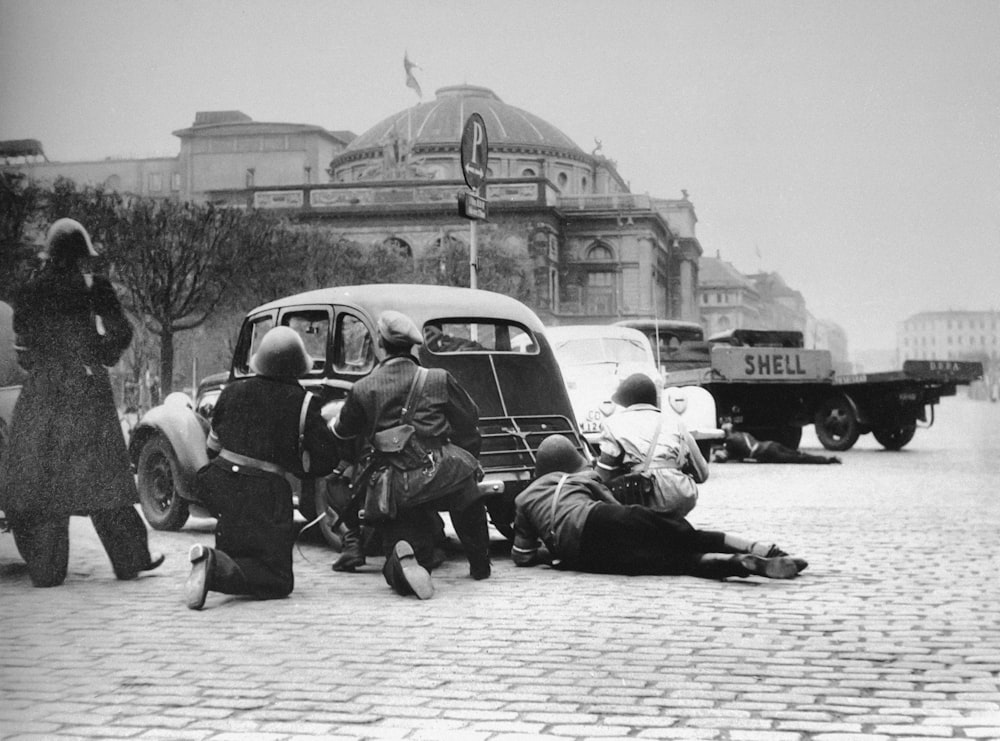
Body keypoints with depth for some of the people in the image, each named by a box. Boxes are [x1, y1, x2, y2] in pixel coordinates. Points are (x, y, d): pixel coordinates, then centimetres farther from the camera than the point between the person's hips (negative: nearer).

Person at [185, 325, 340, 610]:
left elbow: (213, 444, 15)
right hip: (266, 492, -6)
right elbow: (327, 459, -6)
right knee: (277, 581, -4)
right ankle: (217, 568, -26)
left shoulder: (232, 391, 4)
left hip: (223, 486, 6)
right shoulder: (303, 404, -10)